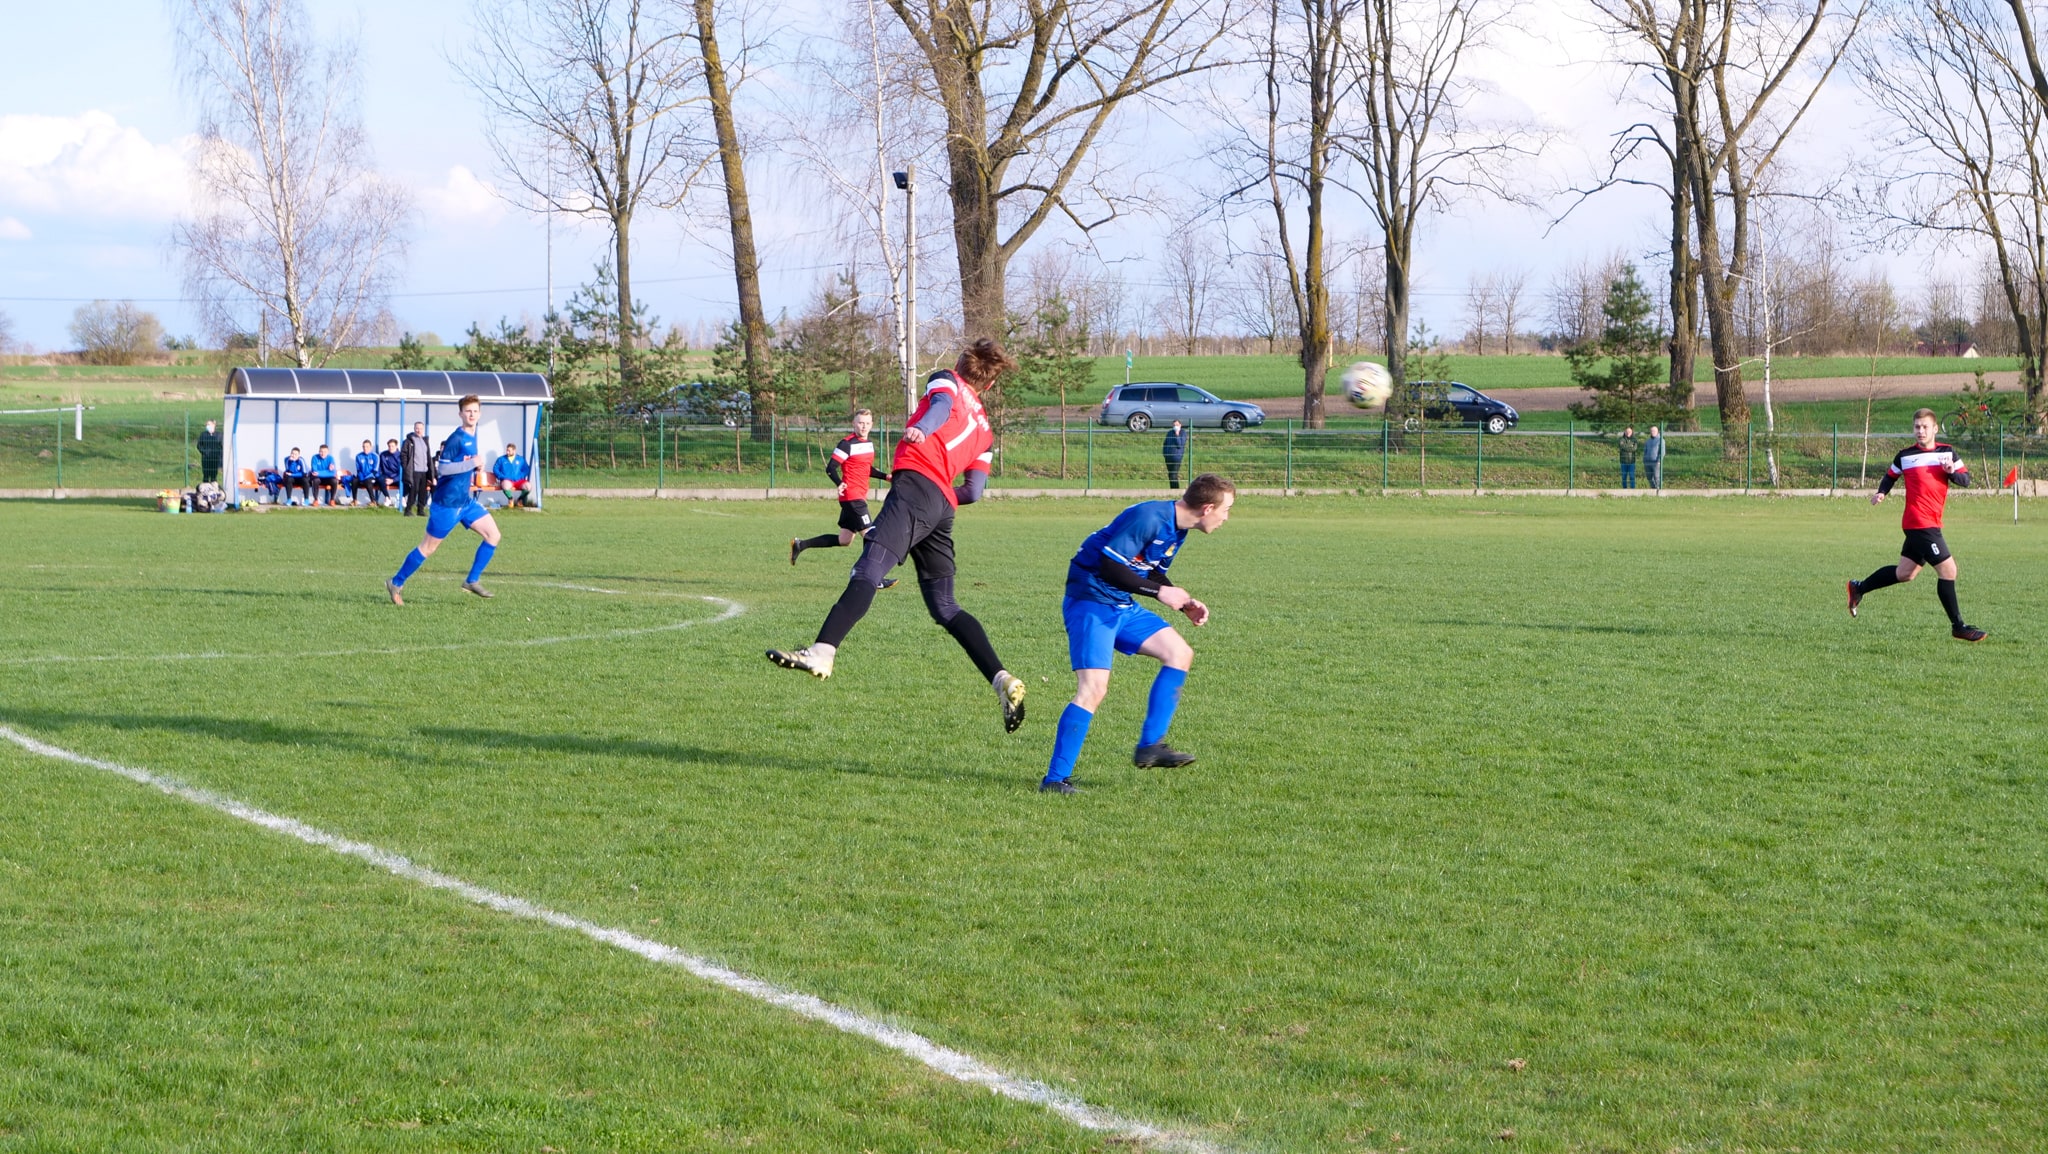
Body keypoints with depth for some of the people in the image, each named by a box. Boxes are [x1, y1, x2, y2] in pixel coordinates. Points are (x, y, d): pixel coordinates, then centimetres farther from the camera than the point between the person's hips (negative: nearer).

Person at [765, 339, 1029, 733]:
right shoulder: (983, 428, 32)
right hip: (943, 506, 7)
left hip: (915, 485, -7)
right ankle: (1002, 680, 1)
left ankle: (821, 653, -40)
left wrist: (920, 429, -29)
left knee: (868, 571, -23)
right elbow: (974, 491, 22)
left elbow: (942, 404, -8)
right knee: (944, 607, 11)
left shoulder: (946, 381, 18)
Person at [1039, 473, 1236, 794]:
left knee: (1179, 653, 8)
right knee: (1093, 688, -19)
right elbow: (1109, 567, -26)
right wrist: (1160, 592, -24)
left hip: (1123, 607, 10)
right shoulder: (1149, 518, -23)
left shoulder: (1177, 530, 8)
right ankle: (1055, 779, -14)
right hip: (1091, 602, -10)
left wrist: (1185, 604, 6)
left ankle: (1149, 746, 9)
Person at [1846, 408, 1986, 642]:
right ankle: (1958, 627, -2)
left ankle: (1859, 588, 32)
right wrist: (1881, 493, -3)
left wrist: (1952, 472, -14)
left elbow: (1966, 480, 6)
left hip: (1932, 523, 6)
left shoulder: (1948, 453, 9)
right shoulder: (1905, 455, 1)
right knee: (1948, 570, -10)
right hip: (1920, 523, -6)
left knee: (1904, 573, 14)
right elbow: (1891, 476, 15)